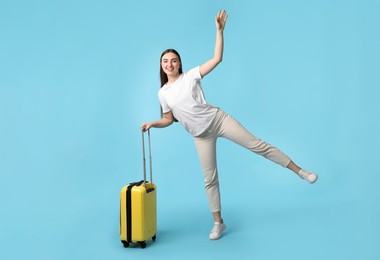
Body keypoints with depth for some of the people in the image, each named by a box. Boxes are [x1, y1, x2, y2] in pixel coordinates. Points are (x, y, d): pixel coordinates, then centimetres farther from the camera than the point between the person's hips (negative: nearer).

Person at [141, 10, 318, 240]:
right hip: (201, 135, 2)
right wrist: (152, 124, -5)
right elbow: (169, 119, 13)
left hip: (218, 119, -2)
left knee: (257, 145, -8)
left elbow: (217, 59, -9)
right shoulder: (163, 93, 5)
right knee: (210, 178, 5)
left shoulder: (191, 76, -3)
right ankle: (218, 223, 17)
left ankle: (301, 171, 3)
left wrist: (219, 31, -15)